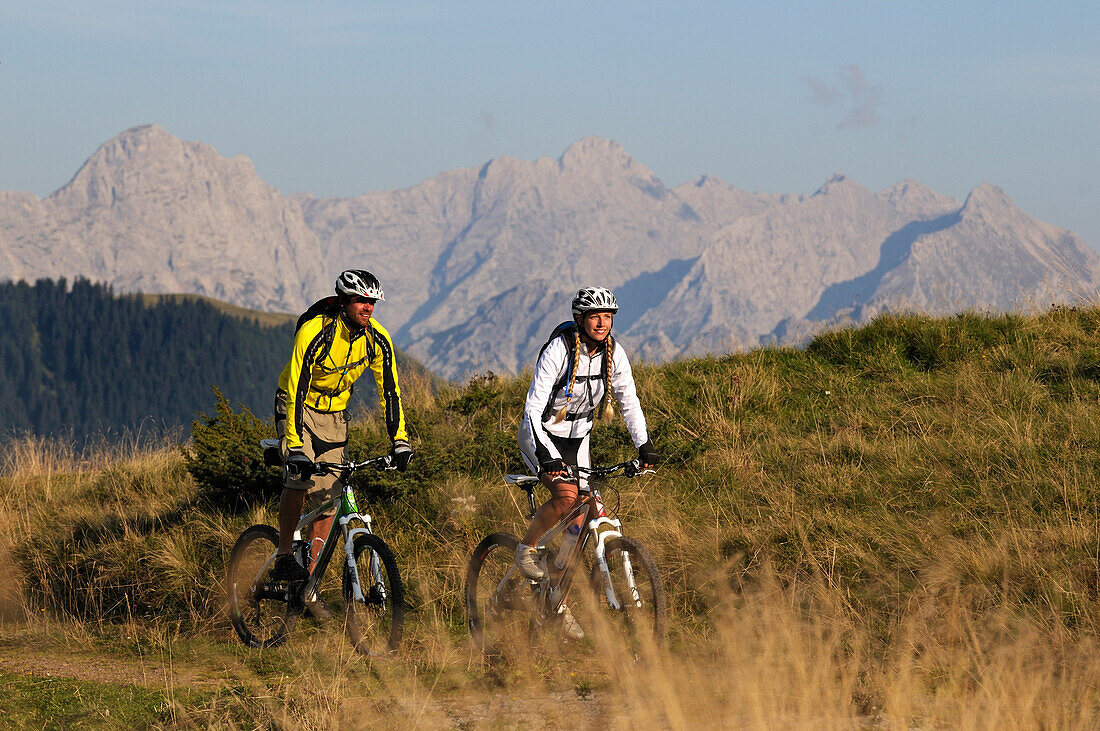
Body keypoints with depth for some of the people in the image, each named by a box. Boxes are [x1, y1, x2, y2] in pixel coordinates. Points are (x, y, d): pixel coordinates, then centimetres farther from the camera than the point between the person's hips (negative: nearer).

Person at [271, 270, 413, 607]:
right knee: (299, 476, -29)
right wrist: (295, 447, -38)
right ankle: (284, 557, -15)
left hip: (334, 414, 5)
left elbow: (389, 389, -6)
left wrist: (399, 441, -11)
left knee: (327, 500, 0)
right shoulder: (314, 334, -29)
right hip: (299, 405, -5)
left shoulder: (377, 339, -14)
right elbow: (296, 391, -32)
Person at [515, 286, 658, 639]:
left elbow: (629, 401, 2)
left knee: (577, 526, 0)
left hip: (576, 438, 5)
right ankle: (526, 548, -7)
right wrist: (546, 456, -40)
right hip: (541, 435, -5)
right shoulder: (559, 350, -25)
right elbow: (533, 406, -29)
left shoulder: (613, 353, -8)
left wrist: (644, 446, -10)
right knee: (566, 495, -31)